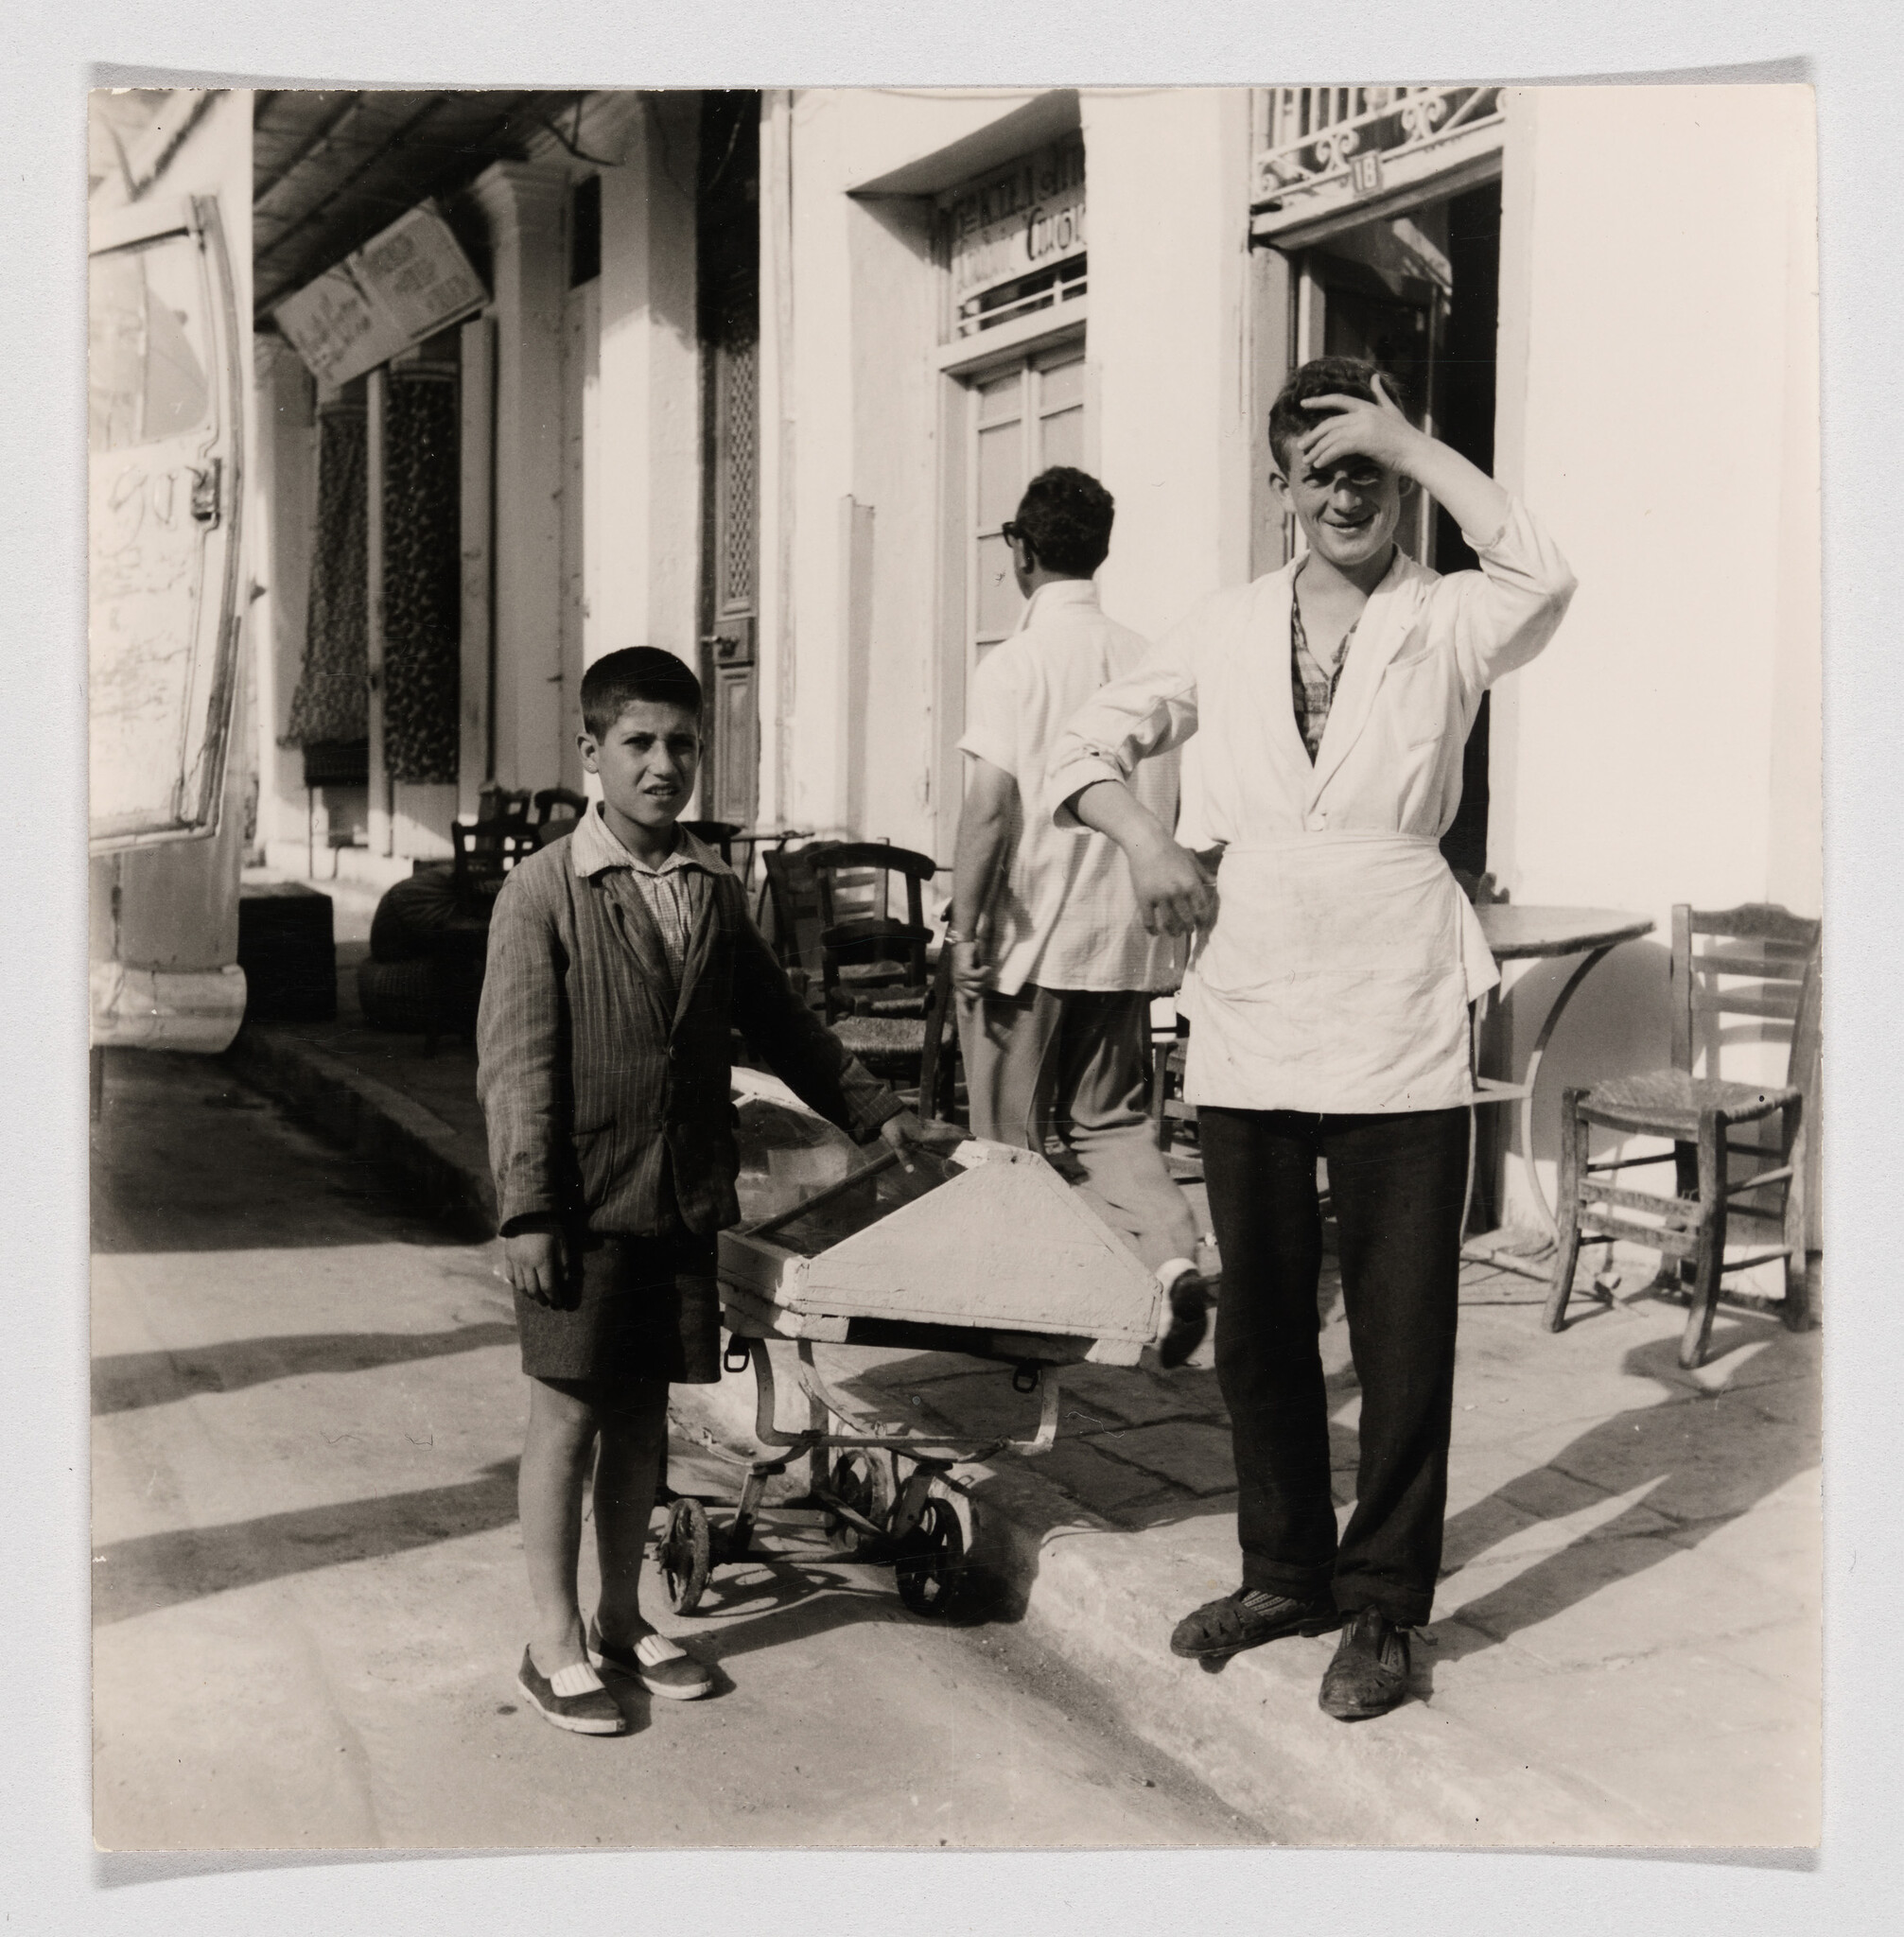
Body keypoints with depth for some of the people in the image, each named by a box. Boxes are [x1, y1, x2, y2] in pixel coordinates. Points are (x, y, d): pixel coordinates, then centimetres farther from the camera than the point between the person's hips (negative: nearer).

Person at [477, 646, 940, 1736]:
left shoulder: (716, 892, 8)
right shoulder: (543, 893, -6)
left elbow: (780, 1022, 20)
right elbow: (519, 1063, -10)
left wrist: (872, 1110, 23)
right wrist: (528, 1210, -14)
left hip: (686, 1197, 5)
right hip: (586, 1201, -5)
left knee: (645, 1409, 13)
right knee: (568, 1412, 2)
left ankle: (624, 1619, 28)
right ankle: (558, 1646, 15)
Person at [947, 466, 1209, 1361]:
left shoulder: (1014, 664, -11)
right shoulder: (1149, 662, 5)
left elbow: (989, 810, -17)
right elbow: (1182, 810, 9)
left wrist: (966, 928, -12)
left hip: (1025, 944, -5)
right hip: (1125, 942, 5)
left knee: (1013, 1143, 8)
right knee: (1111, 1118, 14)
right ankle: (1173, 1263, -7)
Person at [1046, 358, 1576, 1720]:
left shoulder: (1447, 625, 0)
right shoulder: (1229, 629, 10)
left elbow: (1543, 579, -23)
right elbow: (1090, 745, 15)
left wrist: (1415, 445, -15)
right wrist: (1145, 837, -4)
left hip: (1399, 1037, -3)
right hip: (1247, 1028, 4)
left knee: (1403, 1336, 4)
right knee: (1259, 1325, 14)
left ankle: (1384, 1606, 20)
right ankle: (1287, 1570, 31)